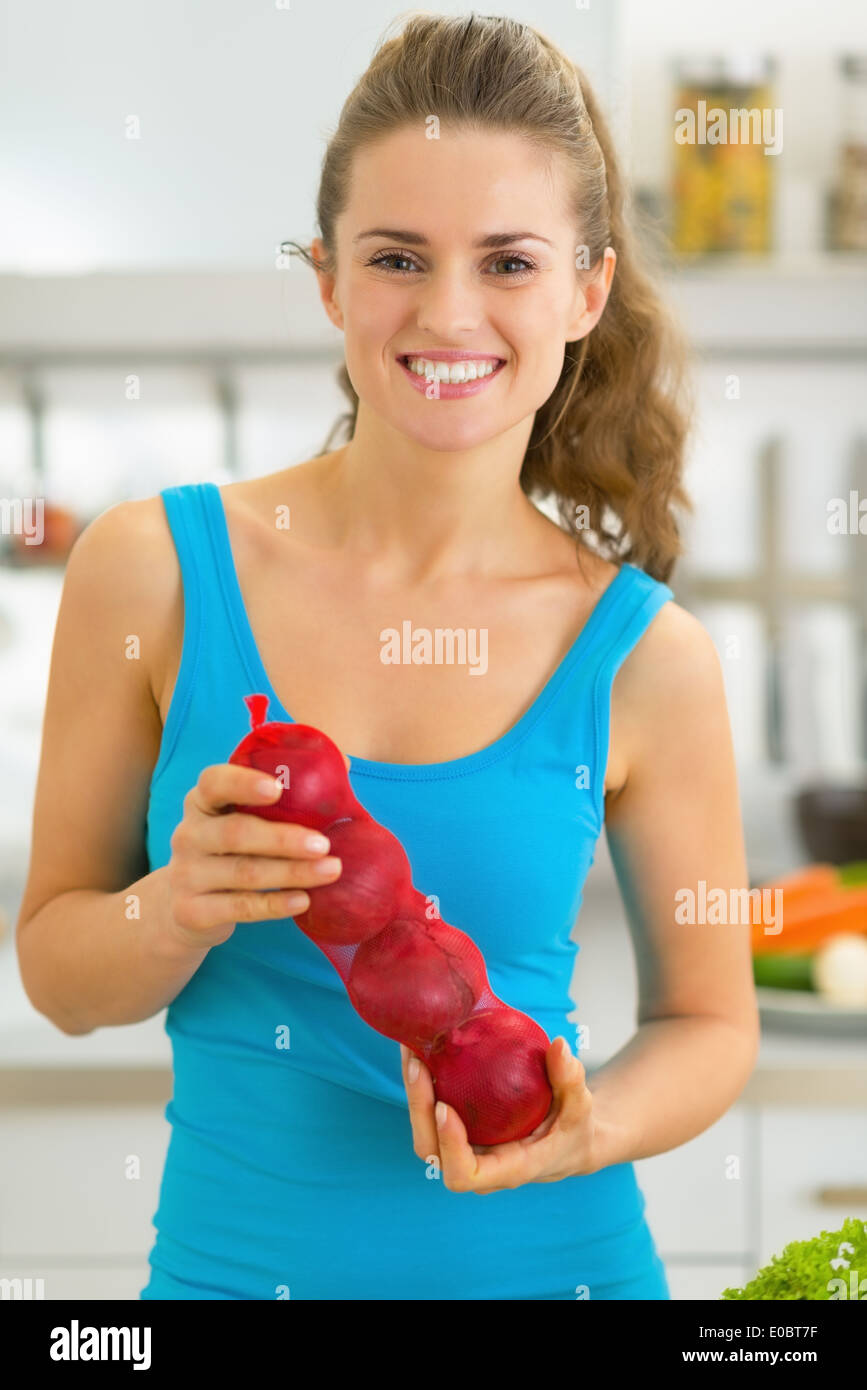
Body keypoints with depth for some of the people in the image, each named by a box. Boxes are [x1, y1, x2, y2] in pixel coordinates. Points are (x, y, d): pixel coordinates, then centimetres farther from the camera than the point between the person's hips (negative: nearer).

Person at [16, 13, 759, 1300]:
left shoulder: (644, 656, -10)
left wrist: (584, 1130, -16)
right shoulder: (153, 570, -9)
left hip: (546, 1255, 0)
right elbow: (58, 973, -2)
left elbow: (706, 1016, 2)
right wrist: (184, 908, -21)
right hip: (233, 1255, 1)